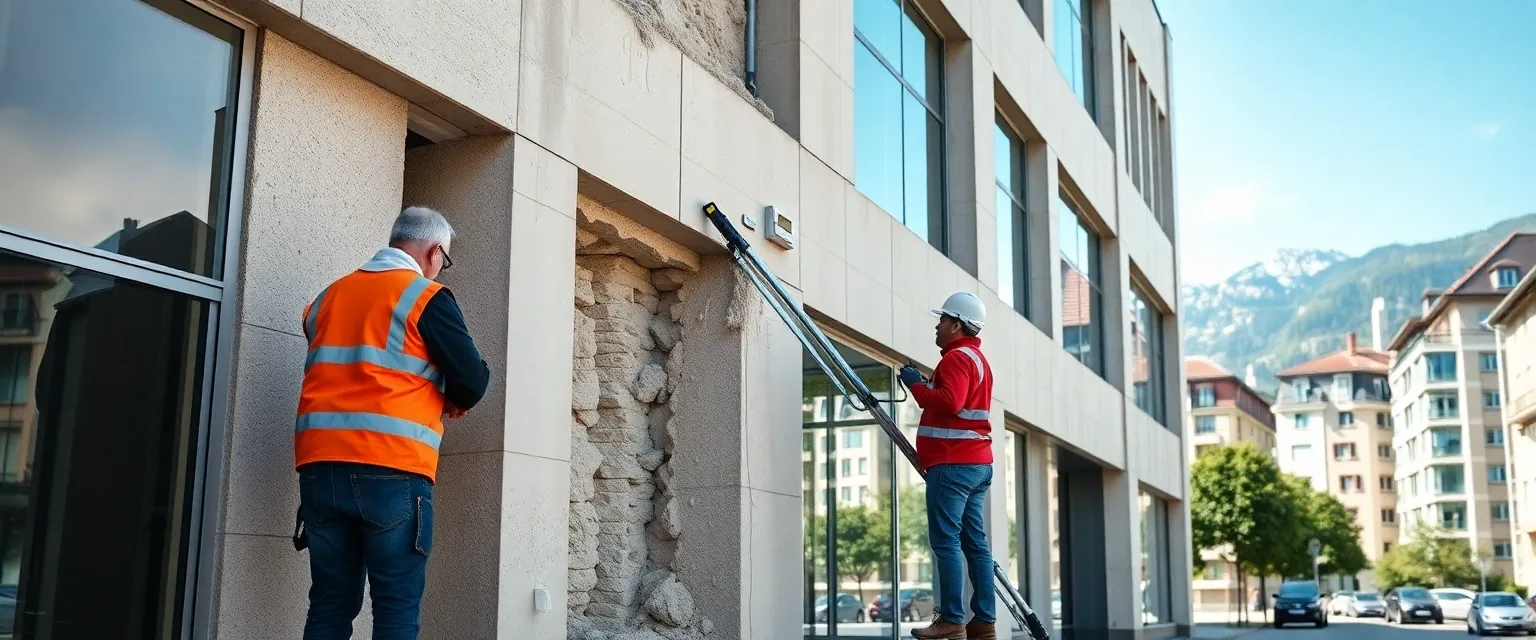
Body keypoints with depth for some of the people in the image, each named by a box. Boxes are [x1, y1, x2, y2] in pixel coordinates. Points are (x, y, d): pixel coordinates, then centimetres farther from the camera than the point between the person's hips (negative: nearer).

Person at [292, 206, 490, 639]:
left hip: (321, 466, 6)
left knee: (330, 603, 9)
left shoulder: (329, 296, 19)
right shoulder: (426, 297, 0)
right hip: (391, 471, -6)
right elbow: (474, 379, -3)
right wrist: (453, 402, 19)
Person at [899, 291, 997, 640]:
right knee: (974, 541, 8)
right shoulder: (977, 358, 24)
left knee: (945, 540, -10)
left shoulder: (957, 357, -9)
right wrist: (925, 386, 15)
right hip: (977, 462, 10)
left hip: (953, 464, -10)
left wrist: (916, 385, -11)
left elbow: (948, 402, -23)